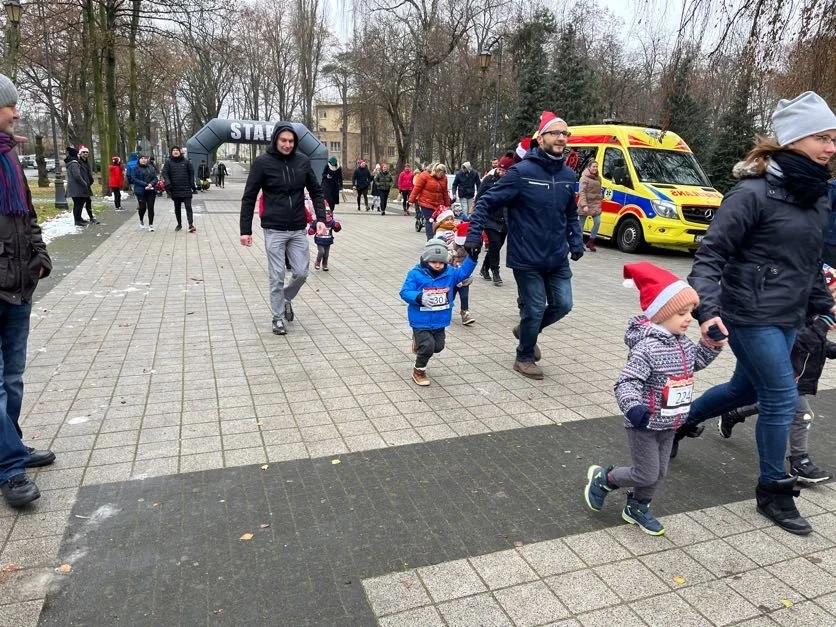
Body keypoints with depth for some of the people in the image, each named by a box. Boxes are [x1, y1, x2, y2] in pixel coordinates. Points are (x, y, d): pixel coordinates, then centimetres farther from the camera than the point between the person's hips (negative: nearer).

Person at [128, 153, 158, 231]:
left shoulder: (151, 168, 11)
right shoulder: (135, 168, 1)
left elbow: (155, 178, 7)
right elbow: (134, 179, -7)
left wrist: (151, 184, -14)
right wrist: (145, 184, -17)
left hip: (151, 191, 2)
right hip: (140, 191, -2)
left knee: (150, 208, 0)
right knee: (142, 207, -3)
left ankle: (151, 224, 8)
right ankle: (141, 221, 25)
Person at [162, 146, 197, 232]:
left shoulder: (186, 161, 5)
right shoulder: (168, 163, 4)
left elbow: (191, 173, 6)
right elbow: (165, 173, -3)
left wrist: (193, 185, 1)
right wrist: (168, 184, -18)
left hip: (186, 189, -2)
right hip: (175, 190, 2)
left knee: (188, 207, -9)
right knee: (177, 208, 11)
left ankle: (191, 225, -12)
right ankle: (179, 224, 24)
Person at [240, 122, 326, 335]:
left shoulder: (302, 161, 2)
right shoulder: (262, 162, -7)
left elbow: (316, 191, 10)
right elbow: (249, 197, -3)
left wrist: (320, 218, -3)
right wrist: (245, 230, -7)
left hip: (299, 230, 3)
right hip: (274, 230, -3)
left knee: (302, 273, 5)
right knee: (276, 277, 2)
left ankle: (286, 298, 34)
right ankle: (278, 318, 18)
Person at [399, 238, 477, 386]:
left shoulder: (449, 273, 0)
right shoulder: (415, 274, -14)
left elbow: (464, 272, 9)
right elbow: (405, 292, -17)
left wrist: (472, 257, -6)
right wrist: (419, 297, -36)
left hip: (440, 322, 5)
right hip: (421, 322, -5)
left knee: (438, 347, 16)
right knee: (428, 347, -14)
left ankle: (420, 341, 48)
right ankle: (418, 371, 12)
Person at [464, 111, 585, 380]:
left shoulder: (568, 175, 6)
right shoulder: (521, 172, -13)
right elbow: (487, 202, -13)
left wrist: (576, 242, 7)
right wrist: (474, 234, -22)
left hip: (557, 258, 6)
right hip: (527, 259, -6)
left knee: (563, 305, 11)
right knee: (534, 309, 2)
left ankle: (526, 330, 39)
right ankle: (524, 358, 26)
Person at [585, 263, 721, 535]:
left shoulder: (682, 341, 2)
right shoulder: (647, 347, -27)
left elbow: (695, 361, 21)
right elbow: (626, 382, -32)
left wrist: (712, 345, 4)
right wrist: (634, 407, -48)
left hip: (668, 424, 8)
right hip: (644, 425, -8)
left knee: (659, 473, 17)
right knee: (646, 475, 1)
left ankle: (636, 508, 38)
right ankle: (602, 478, 24)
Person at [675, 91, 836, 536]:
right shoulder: (754, 193, -17)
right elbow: (711, 253, -20)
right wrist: (708, 310, -30)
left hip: (787, 318, 8)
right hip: (750, 316, -8)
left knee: (747, 388, 20)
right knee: (781, 399, -1)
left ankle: (680, 421, 44)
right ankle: (773, 492, 19)